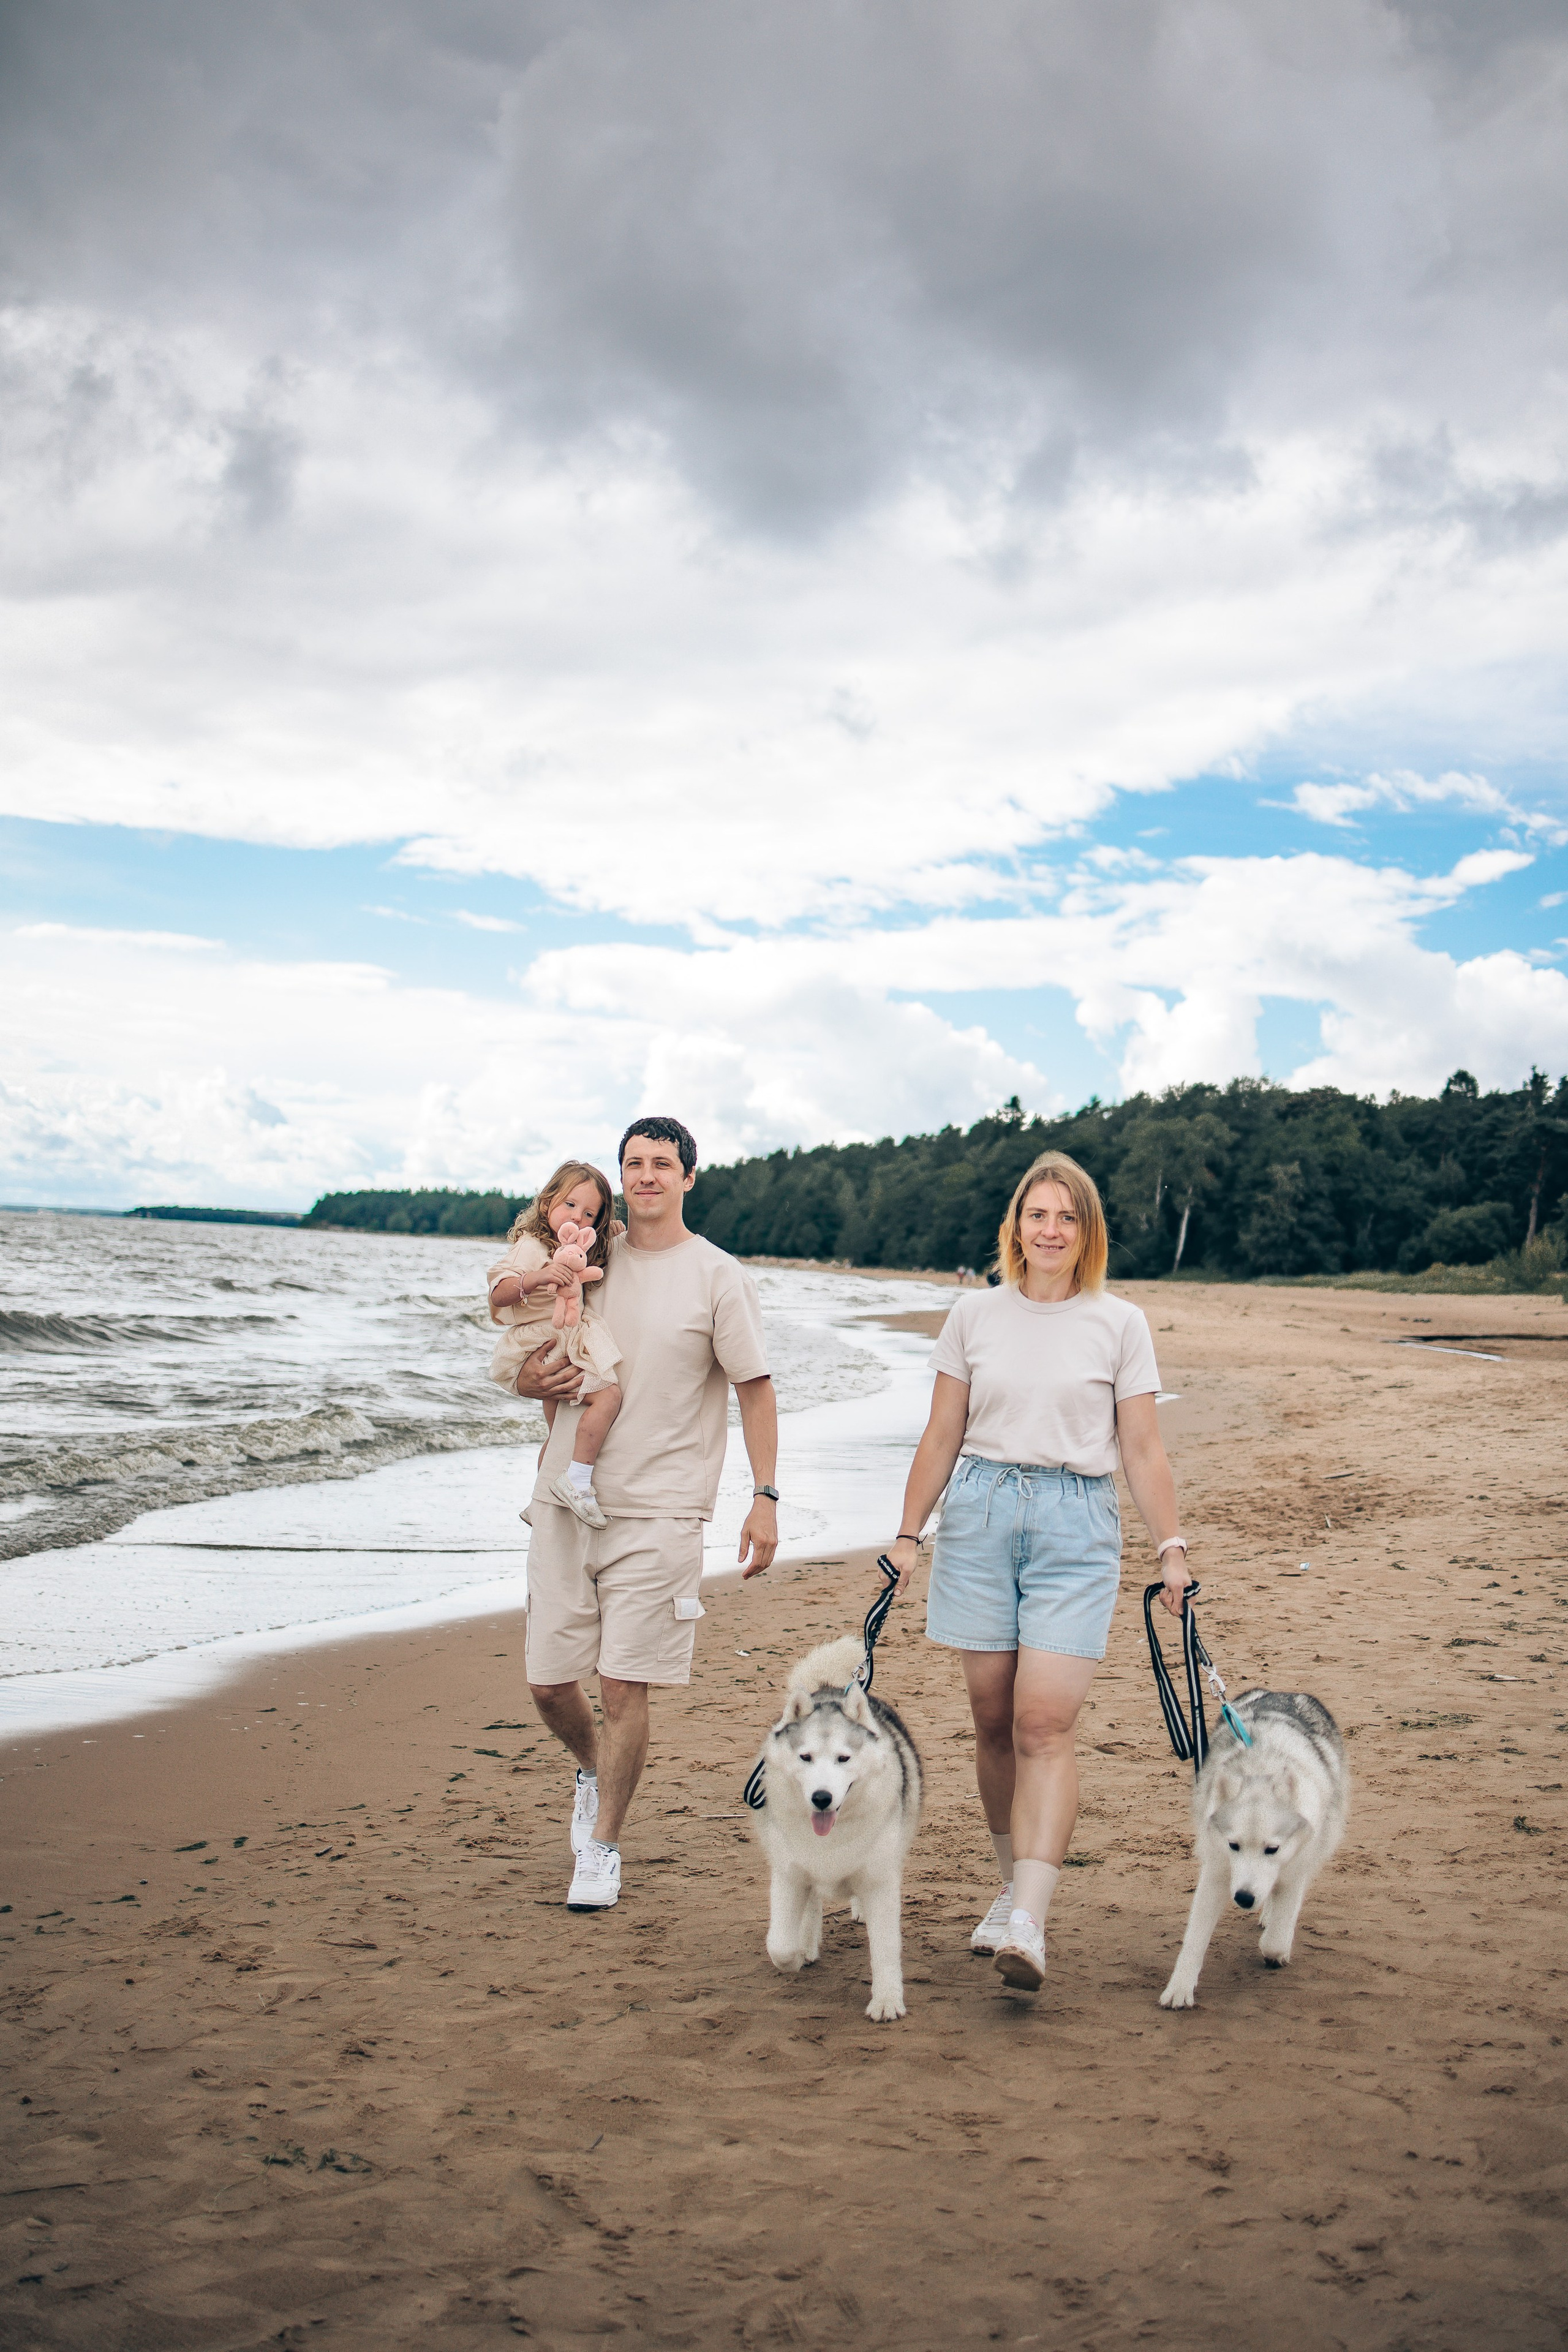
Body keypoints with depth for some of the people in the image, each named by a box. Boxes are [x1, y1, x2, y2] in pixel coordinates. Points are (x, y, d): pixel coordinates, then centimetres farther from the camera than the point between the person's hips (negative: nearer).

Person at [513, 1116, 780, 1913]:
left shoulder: (718, 1277, -1)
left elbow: (755, 1389, 0)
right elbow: (527, 1372, 19)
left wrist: (766, 1497, -7)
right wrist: (535, 1379, -5)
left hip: (658, 1512, -4)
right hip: (564, 1498, 4)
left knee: (624, 1683, -4)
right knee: (548, 1681, 7)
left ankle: (603, 1846, 14)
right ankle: (594, 1768, 38)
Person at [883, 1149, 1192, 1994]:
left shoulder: (1119, 1324, 4)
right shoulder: (974, 1314, 7)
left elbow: (1144, 1451, 7)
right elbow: (941, 1437, 11)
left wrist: (1171, 1548, 3)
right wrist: (907, 1533, 10)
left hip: (1076, 1524, -2)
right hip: (980, 1513, 2)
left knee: (1046, 1722, -11)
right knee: (993, 1719, 6)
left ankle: (1029, 1923, -14)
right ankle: (1013, 1884, 23)